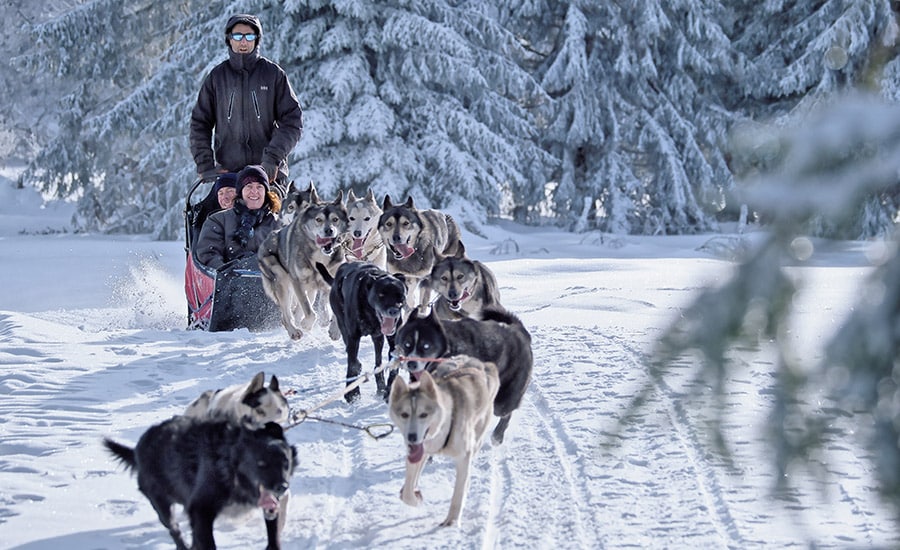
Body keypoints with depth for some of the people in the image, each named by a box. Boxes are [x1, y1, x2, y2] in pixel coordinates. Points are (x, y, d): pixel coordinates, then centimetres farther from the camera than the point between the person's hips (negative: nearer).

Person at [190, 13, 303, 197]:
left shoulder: (273, 74, 6)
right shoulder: (216, 77, 10)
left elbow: (292, 121, 2)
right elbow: (199, 124, 13)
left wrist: (272, 158, -11)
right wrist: (205, 166, 1)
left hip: (269, 170, -1)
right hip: (227, 170, 1)